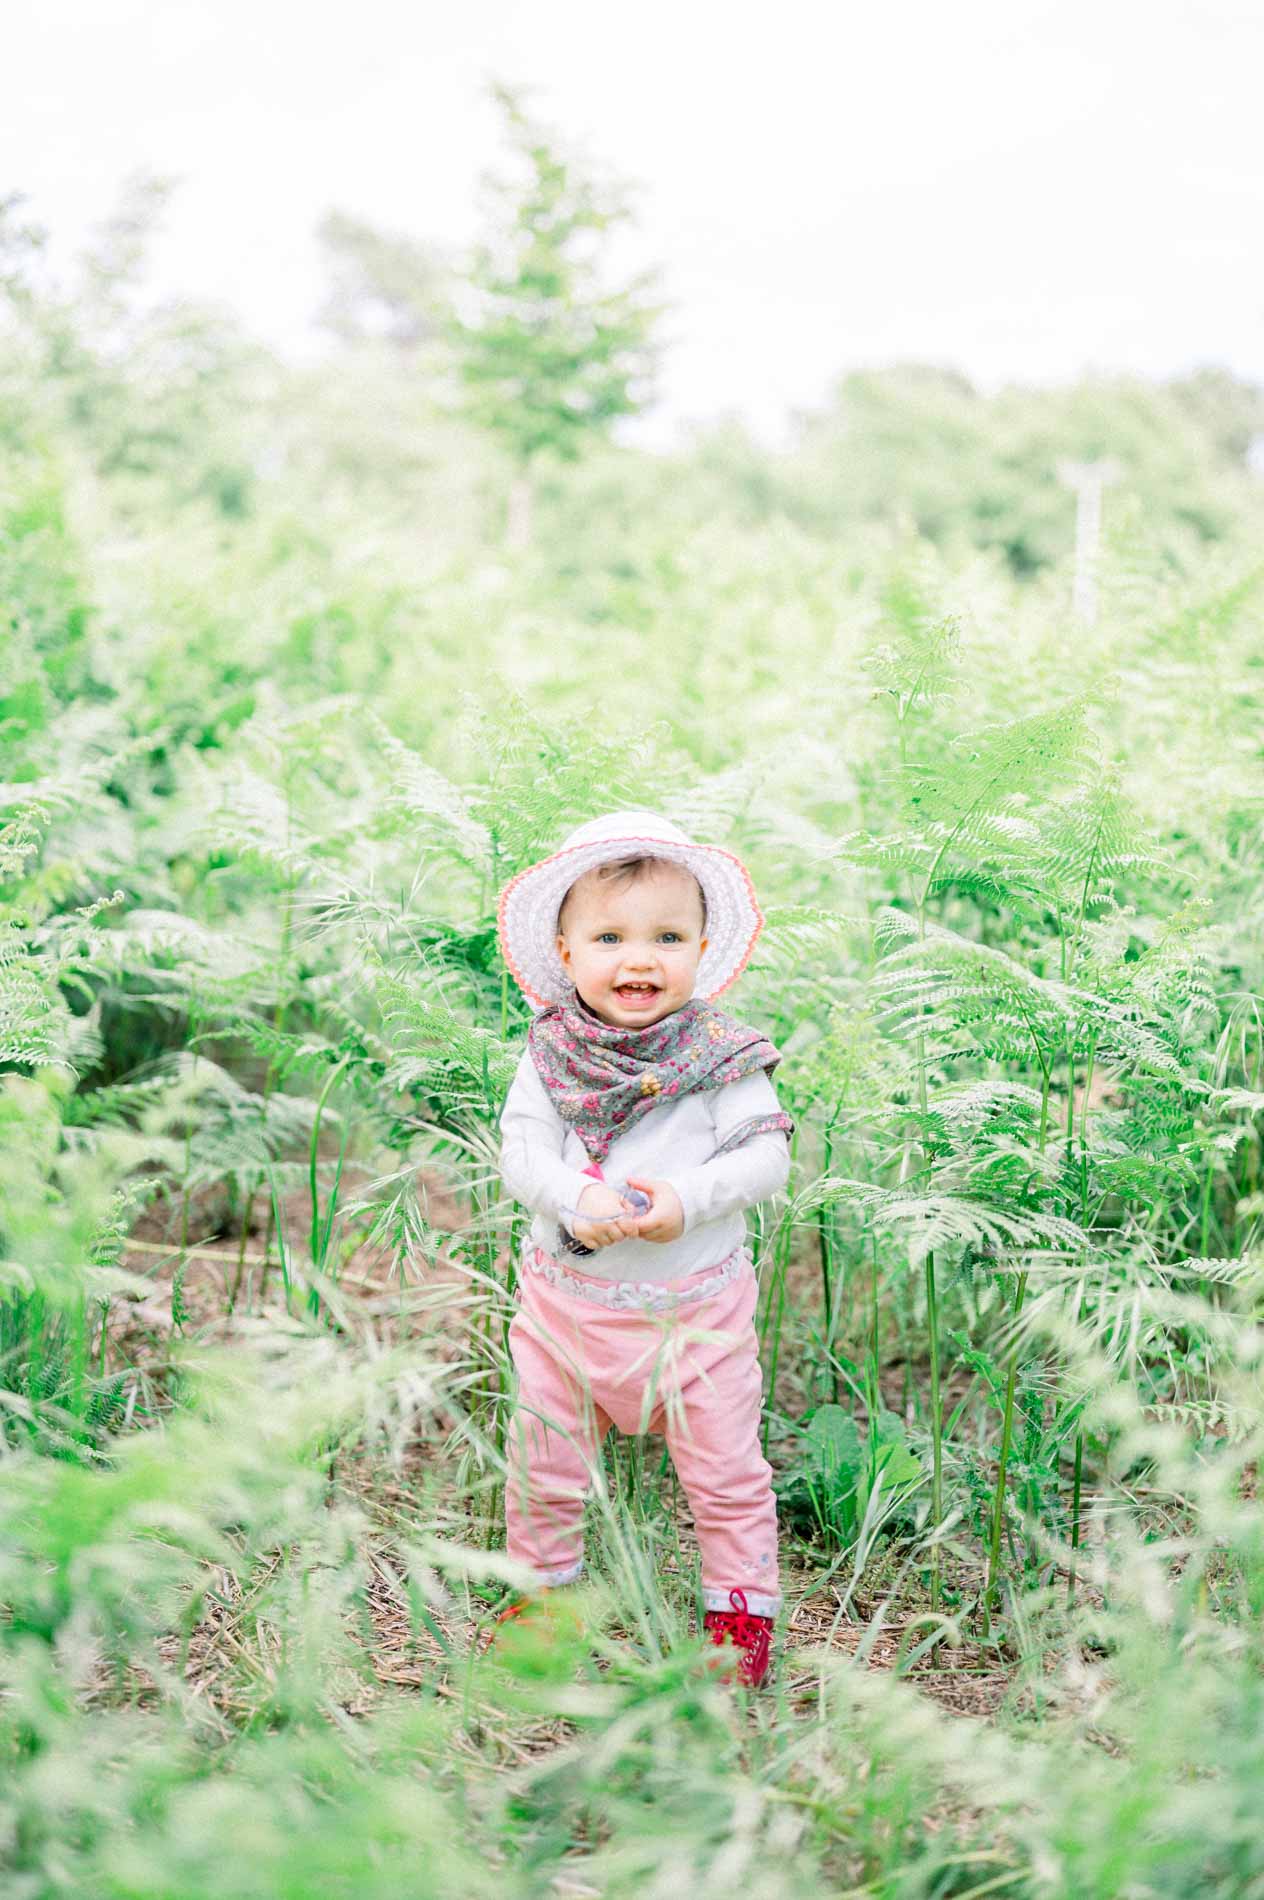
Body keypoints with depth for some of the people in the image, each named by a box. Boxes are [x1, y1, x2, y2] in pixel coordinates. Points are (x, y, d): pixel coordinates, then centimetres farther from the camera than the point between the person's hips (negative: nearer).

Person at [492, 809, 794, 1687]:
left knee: (724, 1466, 9)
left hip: (696, 1305, -2)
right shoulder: (550, 1054, -5)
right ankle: (544, 1580, 41)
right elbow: (522, 1149, -9)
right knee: (544, 1461, 16)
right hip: (569, 1300, 2)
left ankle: (743, 1606, 29)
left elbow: (767, 1156, -12)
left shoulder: (720, 1054, -10)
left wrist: (688, 1198, -27)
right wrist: (578, 1197, -28)